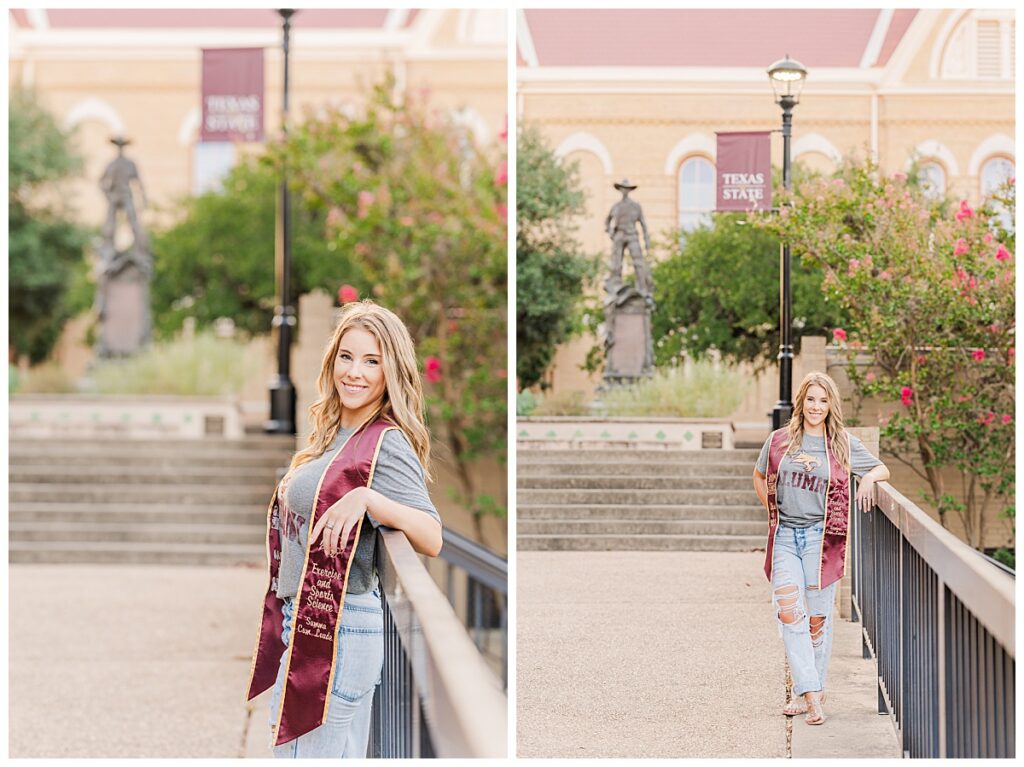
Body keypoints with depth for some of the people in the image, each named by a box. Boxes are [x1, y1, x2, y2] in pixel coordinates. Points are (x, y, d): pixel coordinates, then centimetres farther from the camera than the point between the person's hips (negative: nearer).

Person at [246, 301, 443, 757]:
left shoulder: (388, 445, -13)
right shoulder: (330, 436, 13)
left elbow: (432, 539, -23)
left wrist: (366, 498, -34)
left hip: (342, 630, -9)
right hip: (298, 625, 9)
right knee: (286, 749, 15)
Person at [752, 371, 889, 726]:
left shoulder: (844, 444, 3)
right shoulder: (779, 441, 6)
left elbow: (882, 469, 12)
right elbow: (759, 477, 23)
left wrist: (869, 477, -11)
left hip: (821, 538, -1)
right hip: (785, 537, 1)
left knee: (817, 618, 4)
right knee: (789, 612, -12)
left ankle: (809, 690, 17)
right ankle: (812, 692, -14)